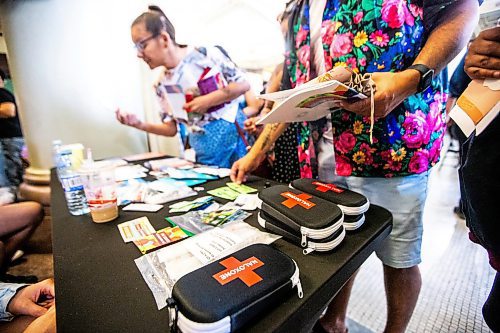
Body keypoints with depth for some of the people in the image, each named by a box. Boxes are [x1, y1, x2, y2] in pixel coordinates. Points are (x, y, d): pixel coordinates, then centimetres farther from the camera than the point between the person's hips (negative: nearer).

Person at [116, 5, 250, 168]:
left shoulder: (205, 54, -7)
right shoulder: (161, 85, 5)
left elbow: (243, 84, -6)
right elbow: (171, 129, 8)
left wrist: (207, 101, -15)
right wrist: (139, 124, -7)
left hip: (236, 133, -2)